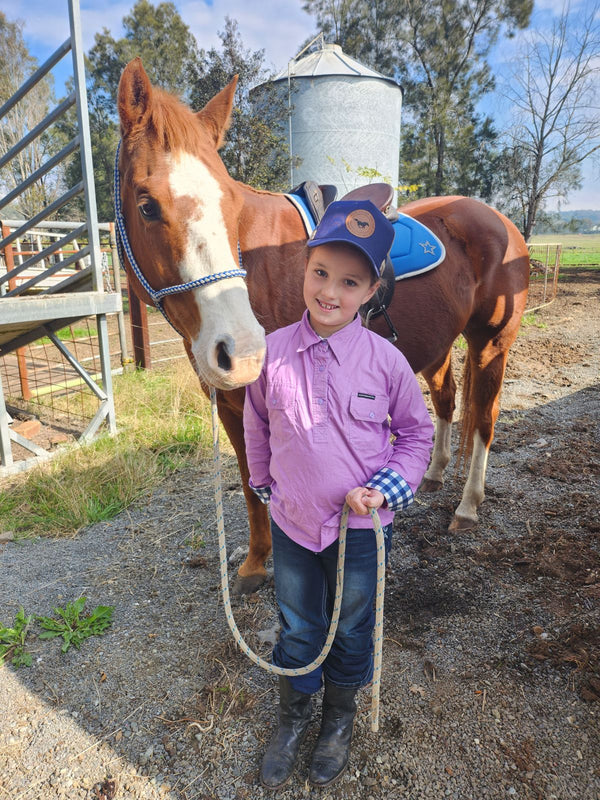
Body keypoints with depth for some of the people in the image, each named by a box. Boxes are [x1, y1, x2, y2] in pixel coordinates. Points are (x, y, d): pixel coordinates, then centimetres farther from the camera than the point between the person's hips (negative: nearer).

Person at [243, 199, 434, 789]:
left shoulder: (385, 359, -15)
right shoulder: (273, 350, -11)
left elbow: (417, 432, -2)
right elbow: (256, 424, 6)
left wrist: (387, 488, -14)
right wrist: (263, 483, 12)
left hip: (362, 525, -1)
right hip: (292, 520, 1)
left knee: (351, 630, 21)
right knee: (297, 628, 20)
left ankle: (340, 718, 50)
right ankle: (293, 713, 50)